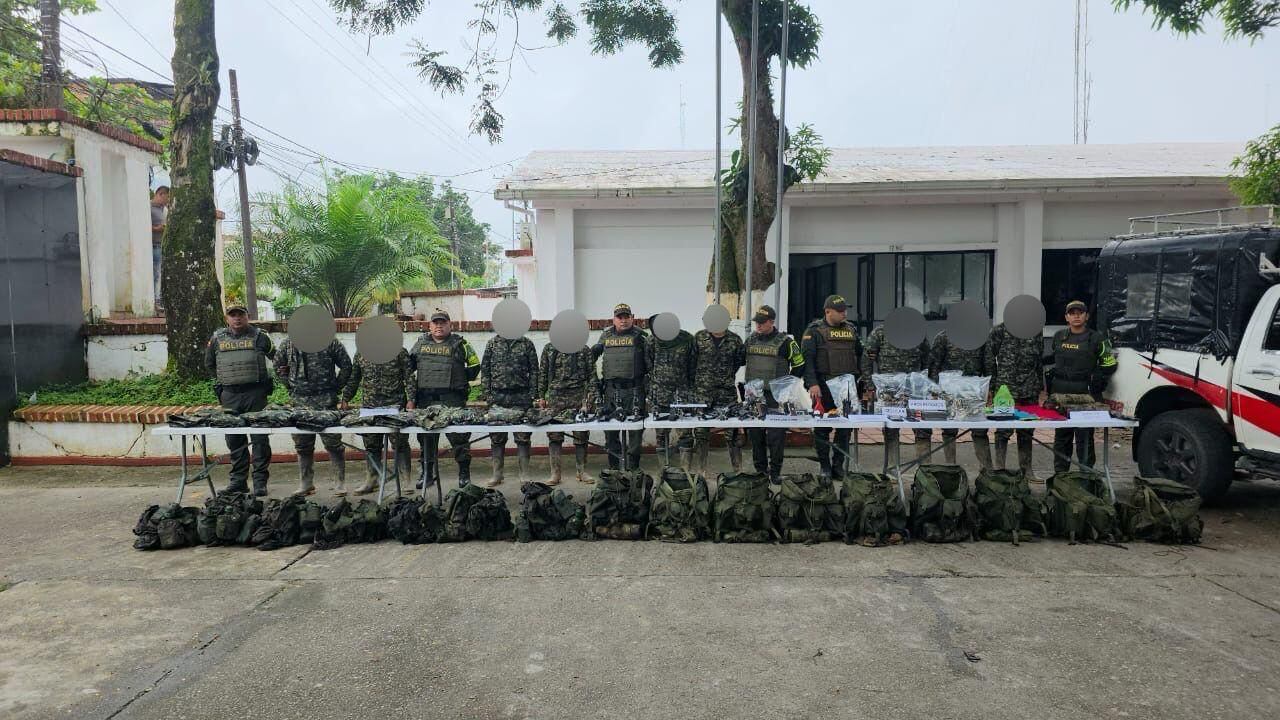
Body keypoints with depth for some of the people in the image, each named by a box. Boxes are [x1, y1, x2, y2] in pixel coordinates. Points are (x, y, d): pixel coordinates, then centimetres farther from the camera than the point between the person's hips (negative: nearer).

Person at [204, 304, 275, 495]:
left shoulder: (259, 337, 2)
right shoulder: (217, 338, 9)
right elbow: (209, 364, 23)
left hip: (256, 394, -3)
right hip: (230, 395, 3)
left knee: (260, 438, -3)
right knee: (234, 439, 8)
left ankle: (260, 481, 2)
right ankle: (238, 481, 17)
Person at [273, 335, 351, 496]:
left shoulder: (330, 342, 1)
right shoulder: (287, 345, 9)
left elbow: (346, 366, 4)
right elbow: (279, 368, 21)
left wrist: (335, 387, 0)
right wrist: (292, 386, 12)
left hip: (326, 400, -3)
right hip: (299, 401, 4)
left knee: (333, 443, -2)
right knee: (303, 446, 10)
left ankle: (340, 482, 5)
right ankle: (306, 483, 20)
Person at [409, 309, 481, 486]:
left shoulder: (459, 344, 6)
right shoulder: (421, 343, 14)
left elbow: (474, 364, 10)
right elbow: (409, 365, 22)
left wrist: (462, 379, 4)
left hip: (452, 399, -3)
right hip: (425, 399, 3)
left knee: (458, 435, -5)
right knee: (426, 437, 9)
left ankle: (464, 473, 4)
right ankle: (427, 473, 19)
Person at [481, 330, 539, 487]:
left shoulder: (527, 344, 5)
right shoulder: (493, 343, 8)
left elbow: (534, 370, 4)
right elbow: (485, 370, 7)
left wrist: (532, 395, -4)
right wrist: (487, 393, -1)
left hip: (521, 397, -1)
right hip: (498, 396, 1)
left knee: (523, 437, 2)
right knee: (497, 437, 5)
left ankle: (524, 474, 9)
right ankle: (497, 475, 13)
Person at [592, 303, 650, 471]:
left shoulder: (640, 336, 3)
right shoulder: (606, 336, 12)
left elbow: (649, 362, 1)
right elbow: (592, 354, 25)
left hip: (634, 389, -3)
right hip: (611, 389, 3)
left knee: (635, 428, 2)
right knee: (610, 428, 7)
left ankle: (633, 466, 12)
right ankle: (613, 465, 19)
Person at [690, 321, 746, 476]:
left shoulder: (735, 340, 3)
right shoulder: (699, 337, 2)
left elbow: (740, 361, 15)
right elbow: (691, 361, 7)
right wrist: (693, 382, 5)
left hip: (727, 391, 0)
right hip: (702, 391, 0)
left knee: (732, 432, 2)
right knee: (701, 431, 5)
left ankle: (738, 469, 13)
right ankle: (701, 469, 18)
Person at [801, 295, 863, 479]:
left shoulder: (851, 330, 14)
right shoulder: (814, 330, -3)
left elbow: (860, 355, 22)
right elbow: (807, 358, -11)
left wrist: (861, 377, 14)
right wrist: (812, 384, -21)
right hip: (823, 387, -4)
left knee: (846, 427, 6)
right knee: (822, 428, 3)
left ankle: (839, 465, 17)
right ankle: (824, 466, 14)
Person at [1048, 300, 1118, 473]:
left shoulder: (1096, 338, 1)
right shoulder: (1059, 337, 14)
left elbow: (1109, 363, 5)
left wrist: (1096, 378, -6)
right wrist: (1052, 377, 16)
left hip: (1085, 395, -4)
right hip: (1060, 393, 4)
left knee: (1084, 437, -2)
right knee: (1061, 436, 10)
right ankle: (1060, 473, 18)